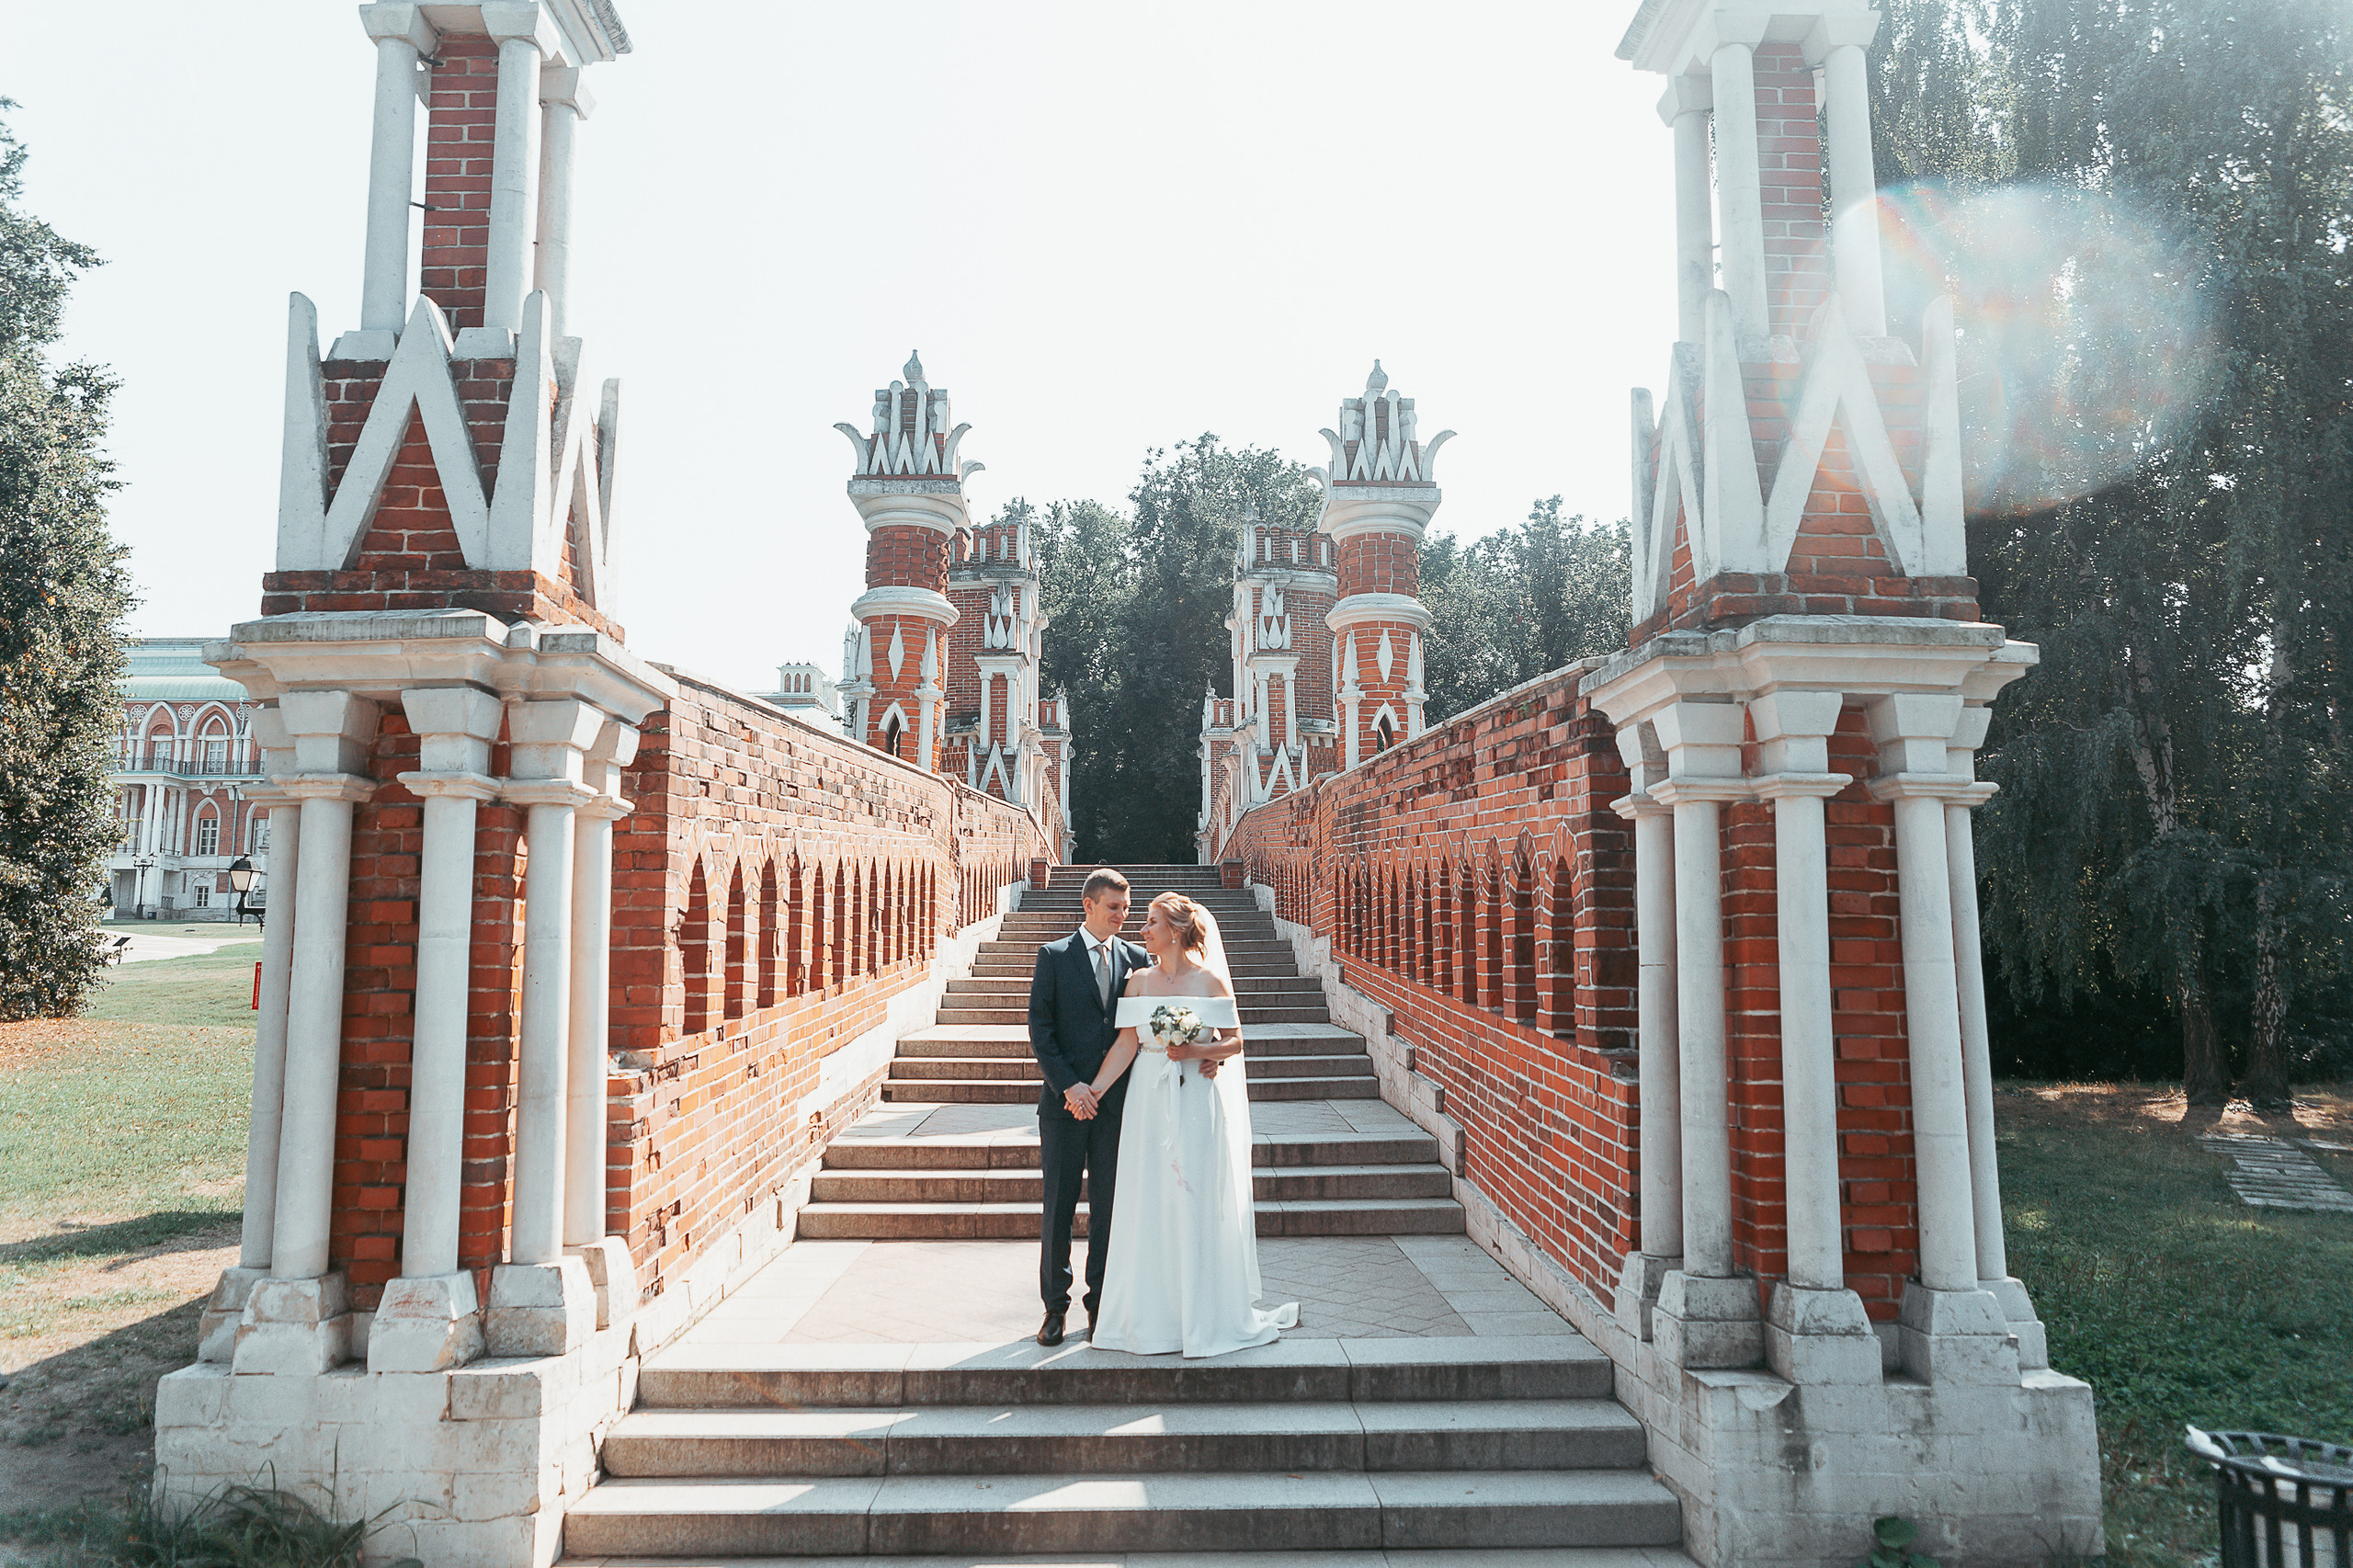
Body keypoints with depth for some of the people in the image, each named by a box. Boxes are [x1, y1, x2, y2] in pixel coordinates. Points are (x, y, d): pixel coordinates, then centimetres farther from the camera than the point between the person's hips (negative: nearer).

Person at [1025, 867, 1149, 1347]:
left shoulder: (1136, 959, 7)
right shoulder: (1054, 956, 0)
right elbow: (1040, 1030, -4)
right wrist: (1069, 1085, -13)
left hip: (1116, 1103, 2)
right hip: (1065, 1103, -2)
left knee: (1108, 1209, 7)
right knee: (1058, 1209, 5)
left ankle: (1101, 1306, 19)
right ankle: (1055, 1306, 18)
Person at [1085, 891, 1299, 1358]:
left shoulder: (1210, 980, -3)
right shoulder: (1140, 981, 6)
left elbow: (1235, 1041, 0)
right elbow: (1126, 1044, 1)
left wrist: (1197, 1051, -16)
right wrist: (1093, 1090, -9)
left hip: (1199, 1100, -3)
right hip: (1150, 1102, 3)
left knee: (1198, 1202, 1)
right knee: (1150, 1205, 5)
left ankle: (1207, 1314, 16)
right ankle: (1153, 1315, 17)